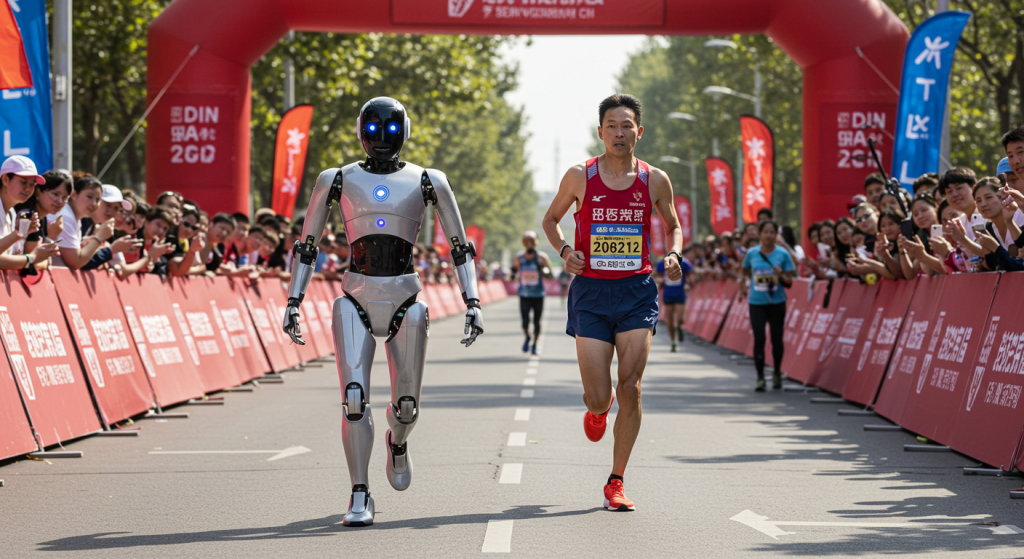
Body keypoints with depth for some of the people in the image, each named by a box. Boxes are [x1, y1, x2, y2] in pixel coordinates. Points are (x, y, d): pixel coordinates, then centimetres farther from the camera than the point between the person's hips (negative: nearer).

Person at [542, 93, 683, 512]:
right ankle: (597, 408, 37)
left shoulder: (654, 180, 3)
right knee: (599, 396, -4)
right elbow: (551, 218, 14)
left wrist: (673, 255, -3)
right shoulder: (580, 177, -1)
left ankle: (616, 483, 7)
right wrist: (564, 250, -6)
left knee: (630, 390, -7)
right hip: (591, 292, -1)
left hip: (637, 292, 1)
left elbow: (672, 227, 18)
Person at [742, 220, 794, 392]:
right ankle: (760, 378, -2)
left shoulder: (783, 255, -4)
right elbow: (746, 271, 20)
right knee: (759, 339, -6)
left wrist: (781, 275, -20)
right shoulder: (751, 253, 0)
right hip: (756, 302, 0)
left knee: (776, 338, 7)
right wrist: (753, 281, 9)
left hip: (777, 302, 0)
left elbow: (789, 282, -3)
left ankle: (777, 373, 27)